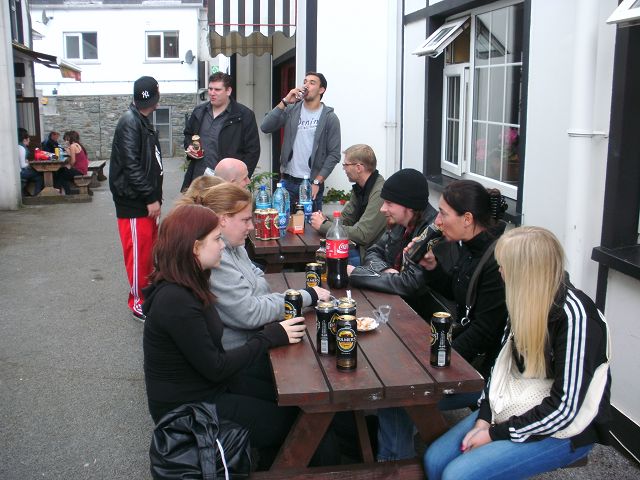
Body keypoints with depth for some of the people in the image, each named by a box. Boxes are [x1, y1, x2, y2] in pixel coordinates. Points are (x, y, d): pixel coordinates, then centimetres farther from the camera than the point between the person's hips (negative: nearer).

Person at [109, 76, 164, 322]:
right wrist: (151, 198, -19)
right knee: (138, 252, -1)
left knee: (149, 249, 16)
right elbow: (131, 165, -22)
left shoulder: (142, 121, 13)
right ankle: (138, 303, 8)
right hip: (134, 202, -9)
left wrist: (154, 195, 12)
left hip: (146, 201, 9)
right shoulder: (130, 122, -15)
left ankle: (148, 294, 29)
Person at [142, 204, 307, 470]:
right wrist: (271, 336, -18)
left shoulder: (186, 287, 2)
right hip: (188, 410, -8)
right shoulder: (176, 301, -28)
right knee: (289, 420, 1)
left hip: (208, 386, 9)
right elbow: (215, 368, -24)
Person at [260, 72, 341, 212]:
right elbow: (265, 127, -7)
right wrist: (284, 102, -12)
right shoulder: (291, 110, 5)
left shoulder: (330, 118, -2)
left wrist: (317, 182, -11)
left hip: (312, 183, -2)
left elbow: (334, 154, -4)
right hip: (288, 181, 2)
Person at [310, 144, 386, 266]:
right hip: (361, 248, 8)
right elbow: (345, 218, 15)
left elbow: (362, 235, -25)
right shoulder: (359, 188, 8)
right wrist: (326, 220, -7)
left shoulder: (380, 192, -22)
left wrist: (323, 225, -16)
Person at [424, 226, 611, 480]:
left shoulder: (574, 316, -25)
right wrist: (484, 419, -6)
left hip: (565, 430, -7)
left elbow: (564, 409, -24)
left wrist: (495, 434, -17)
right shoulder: (526, 302, -1)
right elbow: (504, 362, 7)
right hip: (520, 408, 7)